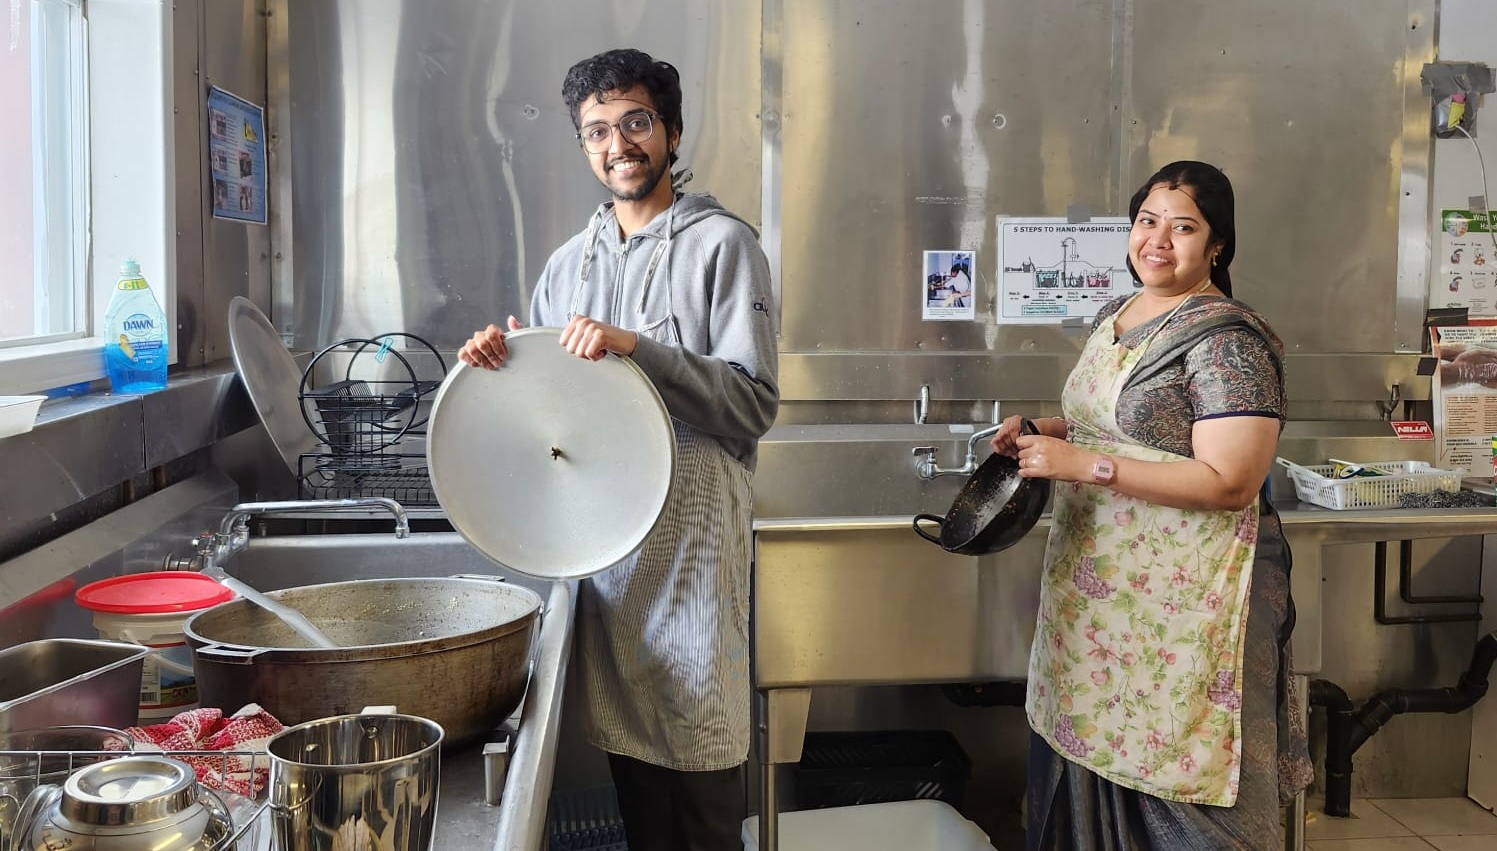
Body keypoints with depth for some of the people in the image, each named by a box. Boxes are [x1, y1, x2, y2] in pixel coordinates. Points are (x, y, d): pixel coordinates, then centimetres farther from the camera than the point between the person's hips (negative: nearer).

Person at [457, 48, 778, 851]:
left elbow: (754, 404, -11)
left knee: (698, 740, 0)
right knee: (626, 749, 12)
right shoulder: (568, 263, 14)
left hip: (691, 534, -5)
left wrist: (637, 348, -21)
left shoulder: (721, 244, -3)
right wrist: (498, 360, -2)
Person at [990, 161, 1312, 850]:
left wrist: (1084, 464, -24)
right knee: (1087, 742, 16)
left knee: (1171, 769, 2)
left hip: (1180, 597, -8)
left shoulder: (1227, 339, -16)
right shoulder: (1116, 314, 11)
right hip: (1096, 579, 8)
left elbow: (1229, 483, -23)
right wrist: (1042, 432, 4)